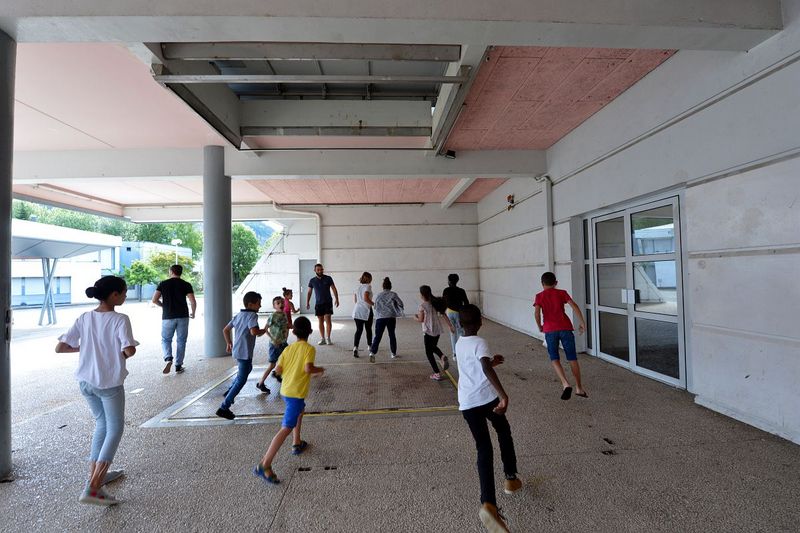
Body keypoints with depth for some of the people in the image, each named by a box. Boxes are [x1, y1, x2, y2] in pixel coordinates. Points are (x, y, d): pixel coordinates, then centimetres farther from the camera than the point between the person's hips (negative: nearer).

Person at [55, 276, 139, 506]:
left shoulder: (84, 319, -1)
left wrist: (83, 347, 14)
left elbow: (60, 347, -1)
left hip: (86, 381, 6)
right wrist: (121, 354, -4)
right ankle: (92, 488, 5)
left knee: (102, 424, 23)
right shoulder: (120, 319, -18)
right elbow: (129, 350, -26)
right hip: (110, 383, -6)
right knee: (115, 428, 8)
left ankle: (97, 474, 34)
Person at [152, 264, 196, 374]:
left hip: (168, 317, 0)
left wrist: (163, 306, 16)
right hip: (183, 316, 0)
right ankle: (178, 366, 13)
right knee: (181, 341, 10)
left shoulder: (163, 284, 2)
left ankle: (168, 359, -9)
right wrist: (193, 313, 8)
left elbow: (154, 300, -4)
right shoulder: (186, 285, -1)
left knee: (166, 340, 15)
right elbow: (193, 302, -9)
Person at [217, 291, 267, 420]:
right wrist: (263, 331, -11)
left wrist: (229, 343, 26)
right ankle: (224, 408, -2)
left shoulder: (239, 315, 12)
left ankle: (229, 392, 37)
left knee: (247, 369, 32)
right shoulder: (252, 315, -15)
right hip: (245, 352, -10)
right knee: (241, 380, -2)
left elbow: (225, 330, 17)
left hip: (237, 350, 10)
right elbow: (253, 332, -30)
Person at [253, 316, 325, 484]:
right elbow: (308, 368, -26)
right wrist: (319, 369, -8)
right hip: (296, 393, -8)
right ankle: (264, 465, -8)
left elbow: (278, 370, 4)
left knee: (300, 410, 32)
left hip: (285, 390, 8)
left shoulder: (288, 348, 6)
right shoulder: (309, 349, -12)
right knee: (286, 428, -6)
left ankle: (297, 444, 40)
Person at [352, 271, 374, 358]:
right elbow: (366, 298, -21)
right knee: (368, 329, 15)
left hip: (357, 311, 5)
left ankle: (355, 347, -16)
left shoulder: (358, 287, 14)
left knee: (358, 330, 2)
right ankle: (369, 346, 31)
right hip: (366, 311, -5)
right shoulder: (368, 286, -8)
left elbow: (354, 300, 17)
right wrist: (374, 304, -9)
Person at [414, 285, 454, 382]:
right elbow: (443, 315, 4)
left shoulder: (422, 305, -14)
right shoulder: (435, 303, 4)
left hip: (428, 331, -7)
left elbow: (421, 320, -9)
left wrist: (415, 316, 11)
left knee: (429, 352, 6)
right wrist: (450, 325, 9)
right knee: (433, 347, 29)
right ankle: (442, 356, 0)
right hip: (437, 330, 7)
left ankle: (437, 374, 5)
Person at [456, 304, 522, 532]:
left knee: (483, 449, 8)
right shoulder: (480, 343, -9)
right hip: (488, 398, -4)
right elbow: (486, 369, -28)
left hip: (467, 403, 4)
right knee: (504, 432, 26)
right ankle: (511, 478, 39)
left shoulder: (458, 344, 13)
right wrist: (503, 394, -32)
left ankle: (488, 503, -7)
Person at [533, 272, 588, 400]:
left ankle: (565, 384, -12)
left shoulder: (539, 296, 5)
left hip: (550, 330, -1)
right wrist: (582, 322, 0)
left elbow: (537, 312, -9)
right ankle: (579, 387, 20)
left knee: (554, 358, 6)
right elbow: (574, 306, -4)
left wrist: (540, 327, 4)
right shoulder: (562, 293, 9)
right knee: (572, 358, 12)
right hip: (565, 328, 2)